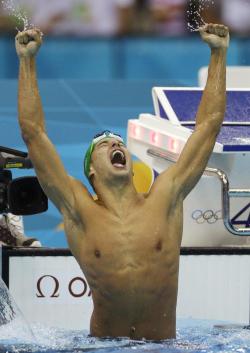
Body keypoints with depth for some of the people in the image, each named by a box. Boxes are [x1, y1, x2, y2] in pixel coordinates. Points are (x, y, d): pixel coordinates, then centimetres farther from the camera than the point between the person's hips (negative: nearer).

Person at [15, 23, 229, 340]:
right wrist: (27, 61, 0)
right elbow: (33, 132, -1)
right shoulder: (79, 211, 0)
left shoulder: (165, 200, 5)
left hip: (164, 344, 1)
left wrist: (218, 54, 8)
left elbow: (208, 124, 8)